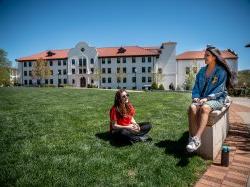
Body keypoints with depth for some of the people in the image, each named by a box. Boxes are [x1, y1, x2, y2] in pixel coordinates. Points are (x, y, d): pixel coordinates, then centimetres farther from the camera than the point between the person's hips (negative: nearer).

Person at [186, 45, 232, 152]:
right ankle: (192, 138, -32)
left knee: (204, 108, -38)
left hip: (217, 99, -4)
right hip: (202, 99, 4)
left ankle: (197, 139, -44)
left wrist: (207, 98, -21)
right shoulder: (202, 71, 14)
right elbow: (196, 87, 13)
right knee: (192, 107, -30)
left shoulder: (221, 71, -2)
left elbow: (219, 90, -9)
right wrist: (196, 97, -6)